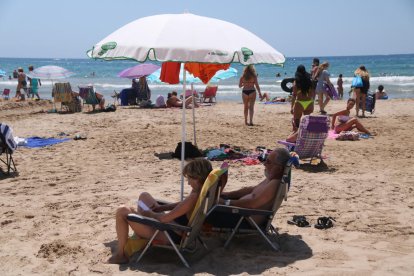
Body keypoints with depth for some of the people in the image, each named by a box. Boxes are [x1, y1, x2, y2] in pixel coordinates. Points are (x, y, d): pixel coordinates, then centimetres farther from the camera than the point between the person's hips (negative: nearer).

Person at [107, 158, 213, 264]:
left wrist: (146, 213, -9)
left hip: (169, 235, -10)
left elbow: (164, 218, -28)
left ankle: (121, 255, -2)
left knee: (122, 211, -14)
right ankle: (139, 237, 32)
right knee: (144, 196, 25)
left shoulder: (194, 197, -32)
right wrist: (161, 208, 6)